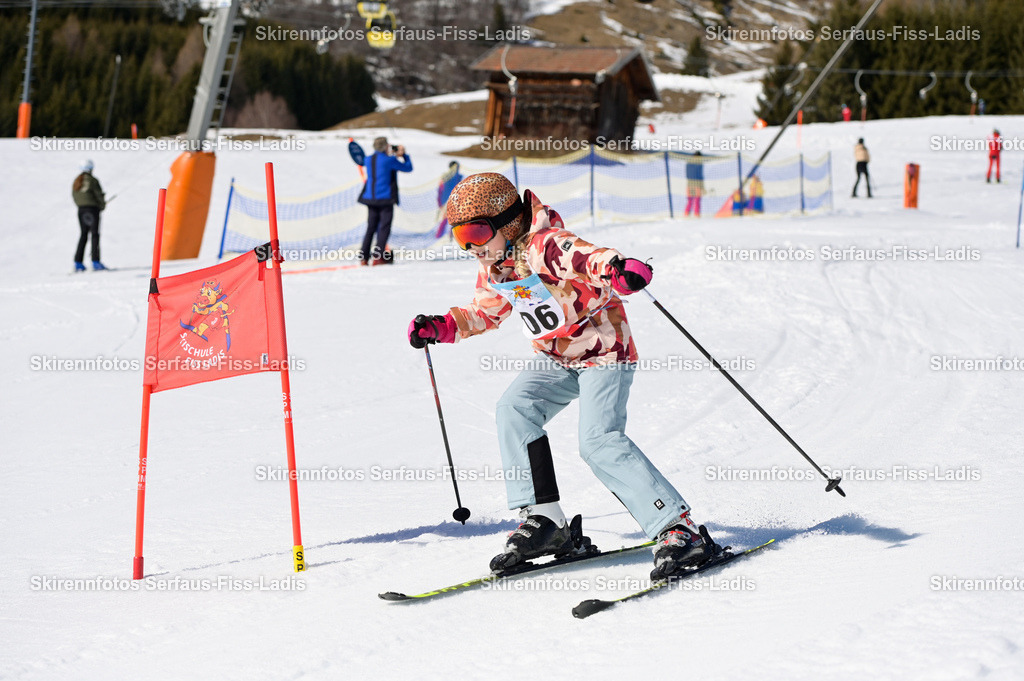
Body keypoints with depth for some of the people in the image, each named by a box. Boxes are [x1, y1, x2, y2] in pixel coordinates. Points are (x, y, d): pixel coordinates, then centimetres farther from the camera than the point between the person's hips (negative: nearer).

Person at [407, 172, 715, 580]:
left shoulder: (547, 247, -23)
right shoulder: (494, 270, 5)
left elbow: (591, 259, -40)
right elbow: (484, 313, 23)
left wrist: (619, 270, -62)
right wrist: (441, 328, 10)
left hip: (604, 351, -8)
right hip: (557, 360, 9)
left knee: (599, 441, -23)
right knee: (514, 411, -12)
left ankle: (681, 531, -23)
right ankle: (543, 519, -6)